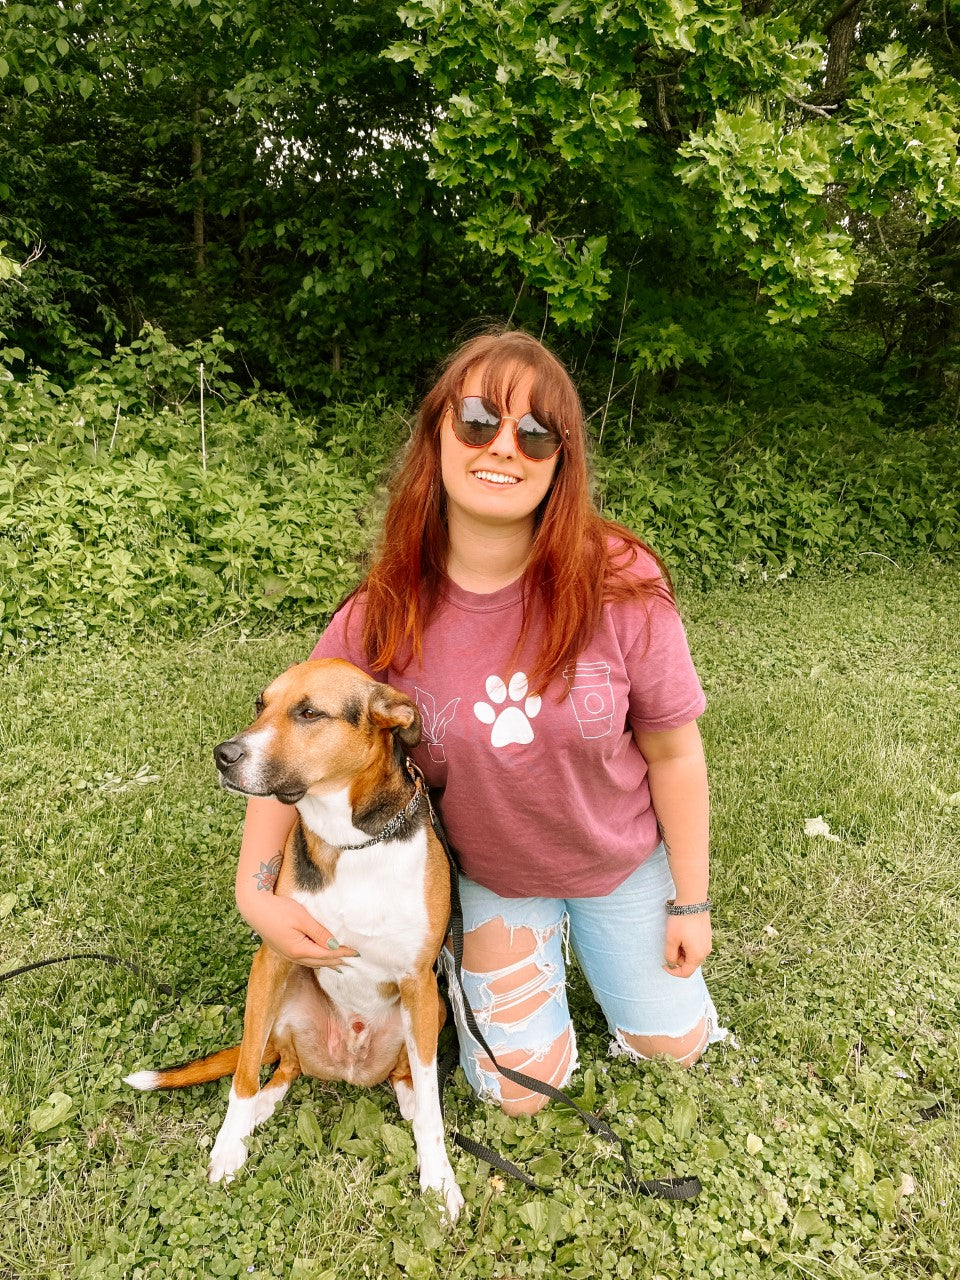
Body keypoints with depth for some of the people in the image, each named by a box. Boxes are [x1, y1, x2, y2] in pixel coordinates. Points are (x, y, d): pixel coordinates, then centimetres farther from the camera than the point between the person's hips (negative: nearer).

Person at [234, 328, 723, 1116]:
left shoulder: (619, 586, -27)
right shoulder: (384, 615, -23)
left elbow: (674, 753, -16)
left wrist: (691, 902, -7)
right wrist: (256, 889, -21)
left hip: (623, 863, 0)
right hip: (494, 872, 0)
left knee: (674, 1044, 17)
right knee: (521, 1089, 8)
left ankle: (591, 936, 44)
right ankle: (529, 945, 35)